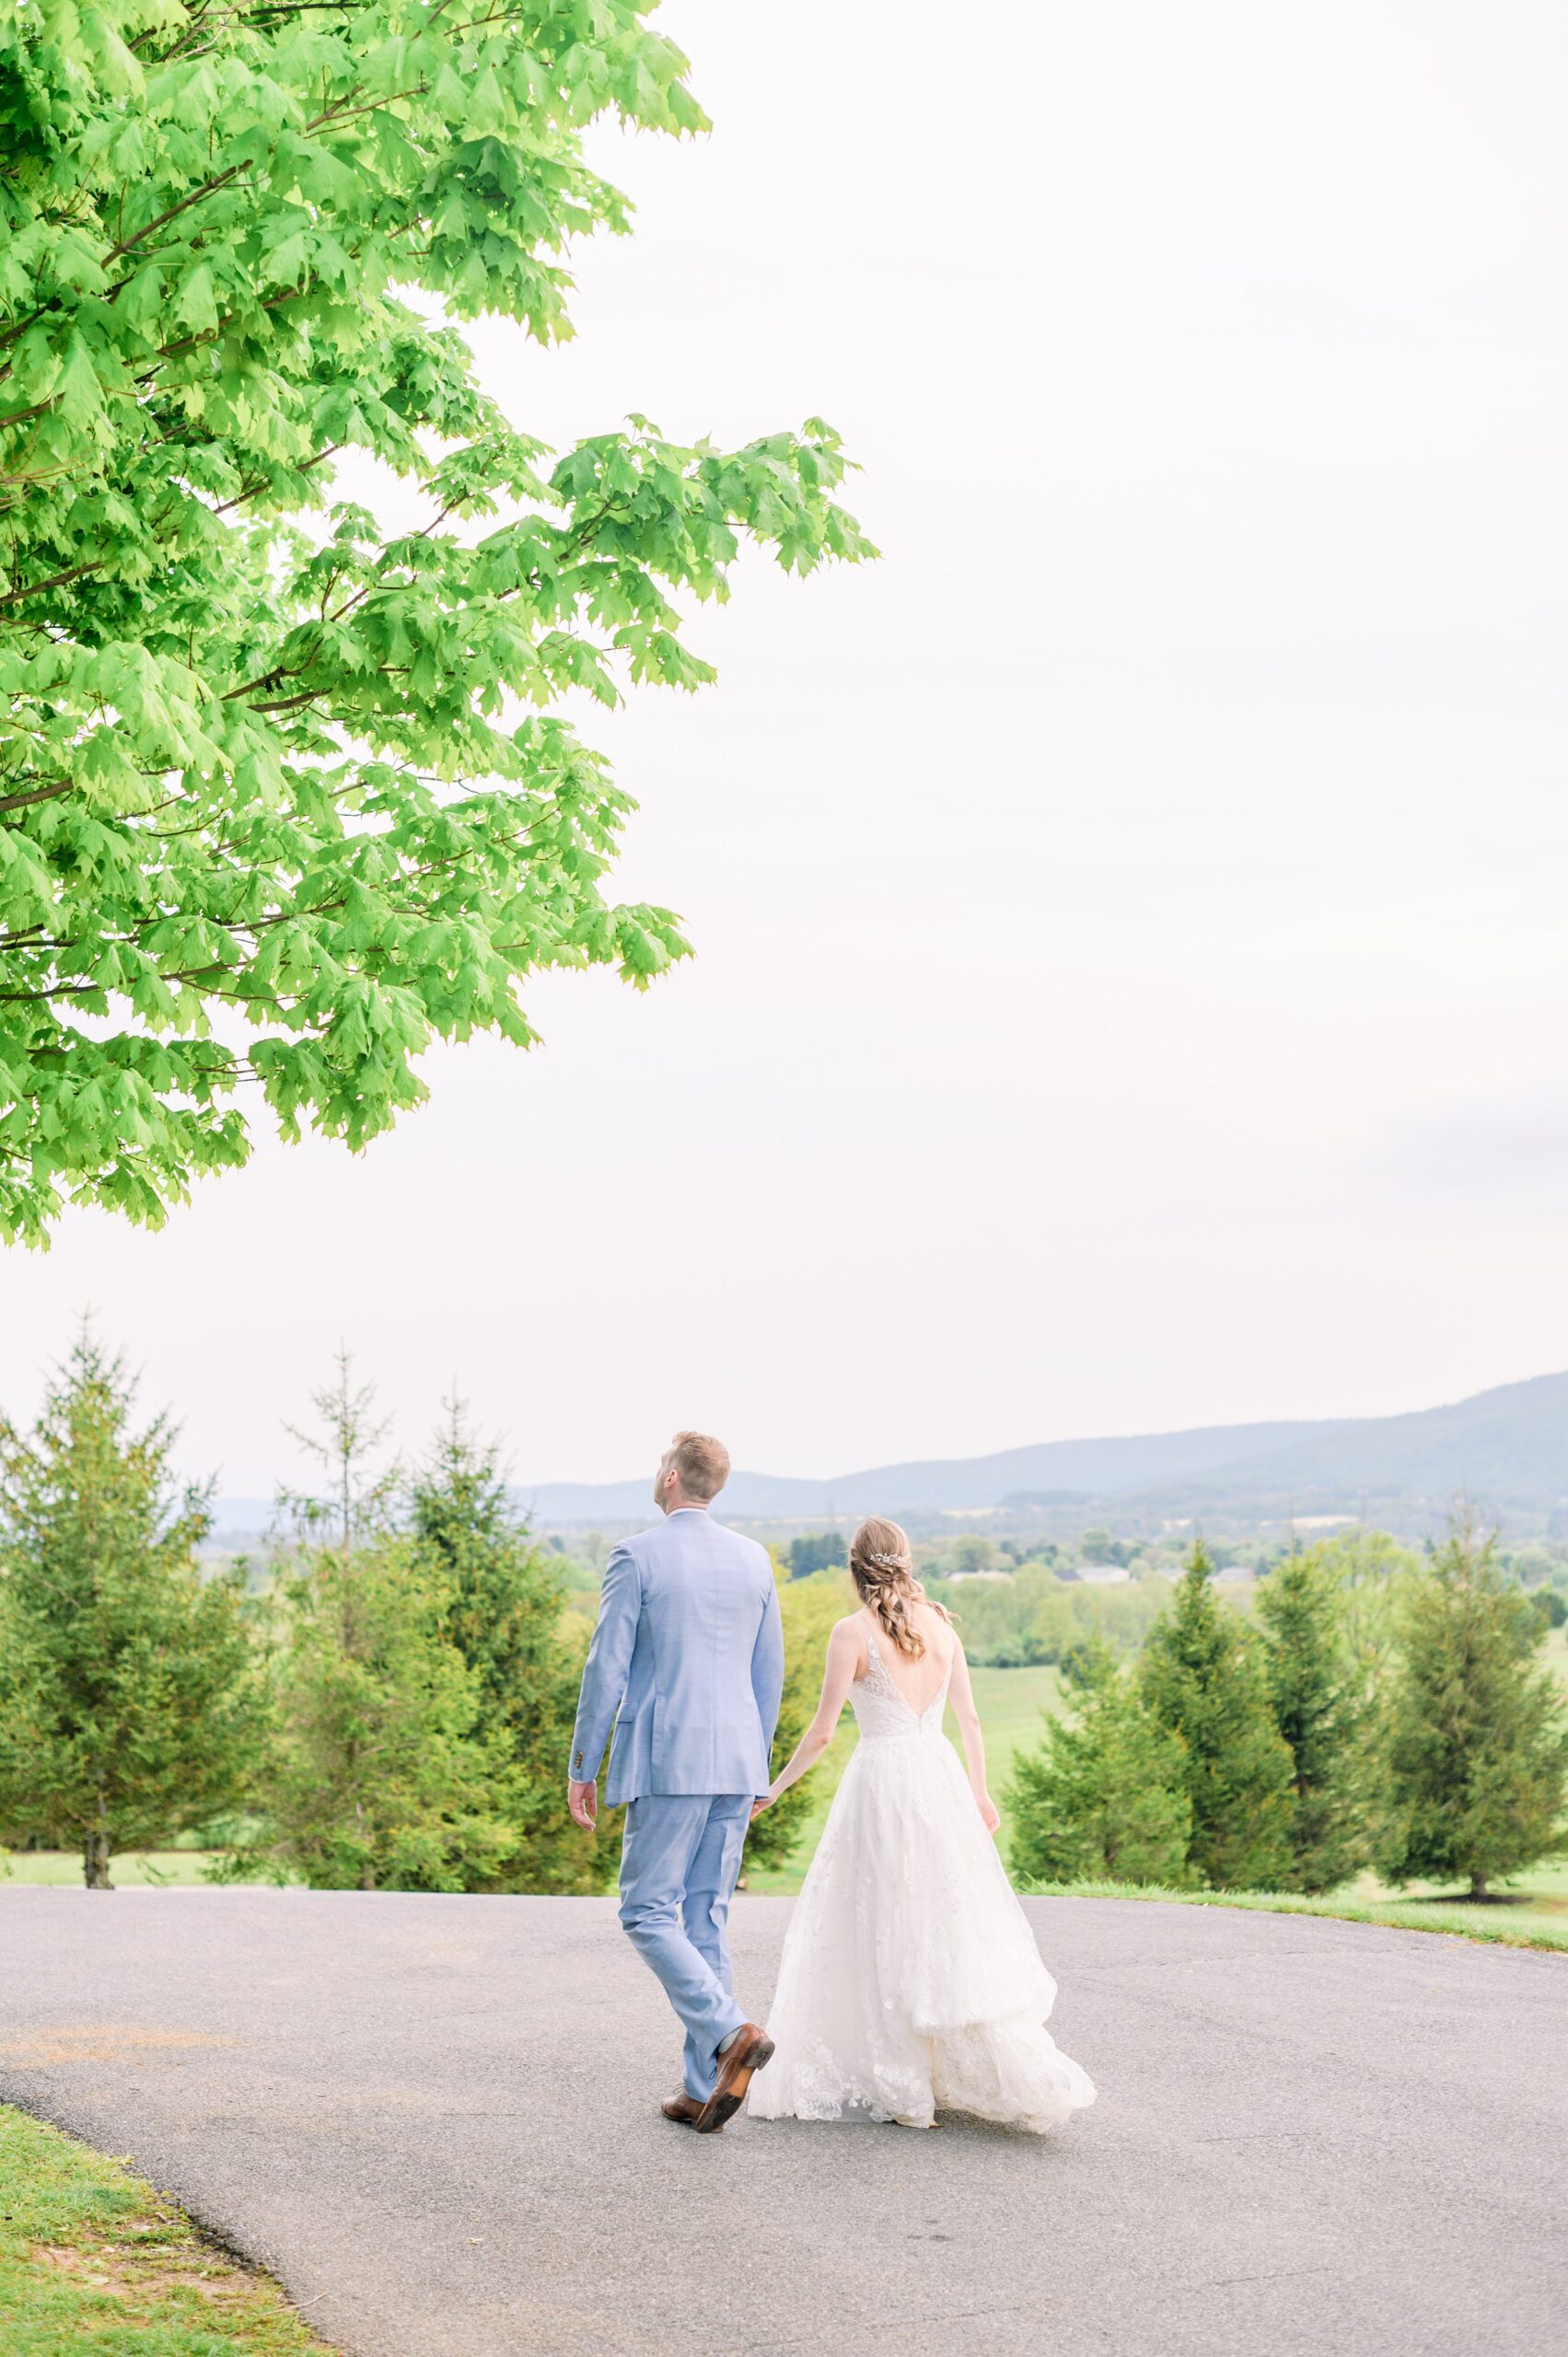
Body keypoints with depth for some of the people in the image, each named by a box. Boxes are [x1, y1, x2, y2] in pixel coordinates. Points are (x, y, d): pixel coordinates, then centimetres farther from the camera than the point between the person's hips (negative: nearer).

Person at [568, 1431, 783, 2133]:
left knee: (648, 1914, 2)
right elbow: (769, 1674, 13)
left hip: (665, 1763, -6)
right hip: (736, 1763, 6)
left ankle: (731, 2032, -18)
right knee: (707, 1921, 10)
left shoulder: (637, 1556, -8)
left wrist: (581, 1768, -2)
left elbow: (606, 1671, -9)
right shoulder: (753, 1559, 9)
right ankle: (703, 2089, 10)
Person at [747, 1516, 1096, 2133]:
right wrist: (980, 1792, 21)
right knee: (955, 1927, 11)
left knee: (882, 1933, 5)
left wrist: (774, 1787, 3)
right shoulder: (941, 1625, 6)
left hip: (881, 1779, -5)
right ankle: (1017, 2076, 8)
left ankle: (905, 2089, 8)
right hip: (940, 1776, 5)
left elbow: (822, 1732, -9)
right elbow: (970, 1719, 10)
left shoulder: (852, 1632, -9)